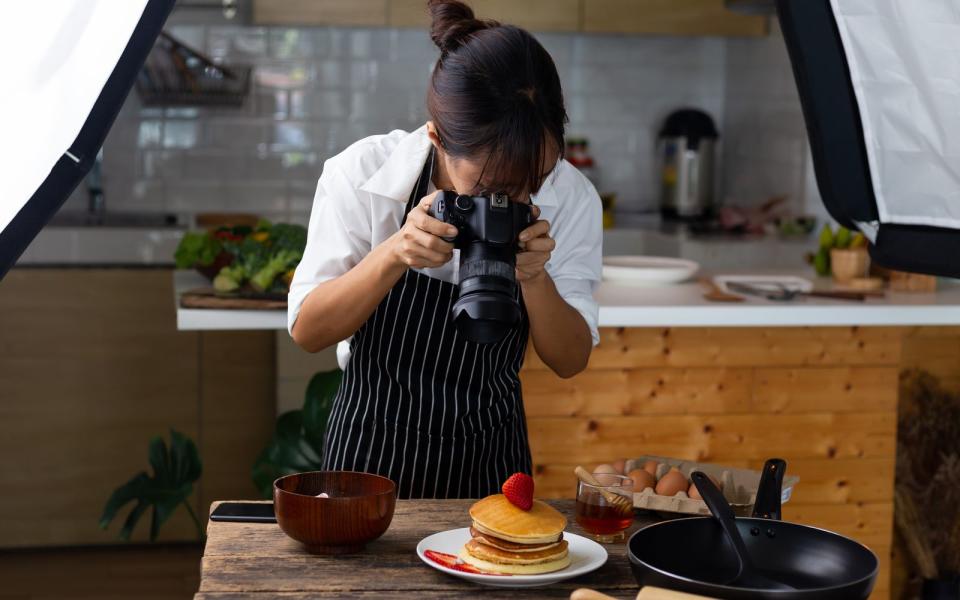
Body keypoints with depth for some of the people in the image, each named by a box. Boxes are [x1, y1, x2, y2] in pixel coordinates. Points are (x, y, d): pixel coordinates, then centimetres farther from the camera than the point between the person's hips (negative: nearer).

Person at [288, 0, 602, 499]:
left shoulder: (569, 197, -14)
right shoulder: (363, 174, -19)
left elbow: (570, 361, -10)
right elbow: (307, 331, -16)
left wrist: (535, 279, -29)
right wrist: (394, 254, -32)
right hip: (372, 456, -1)